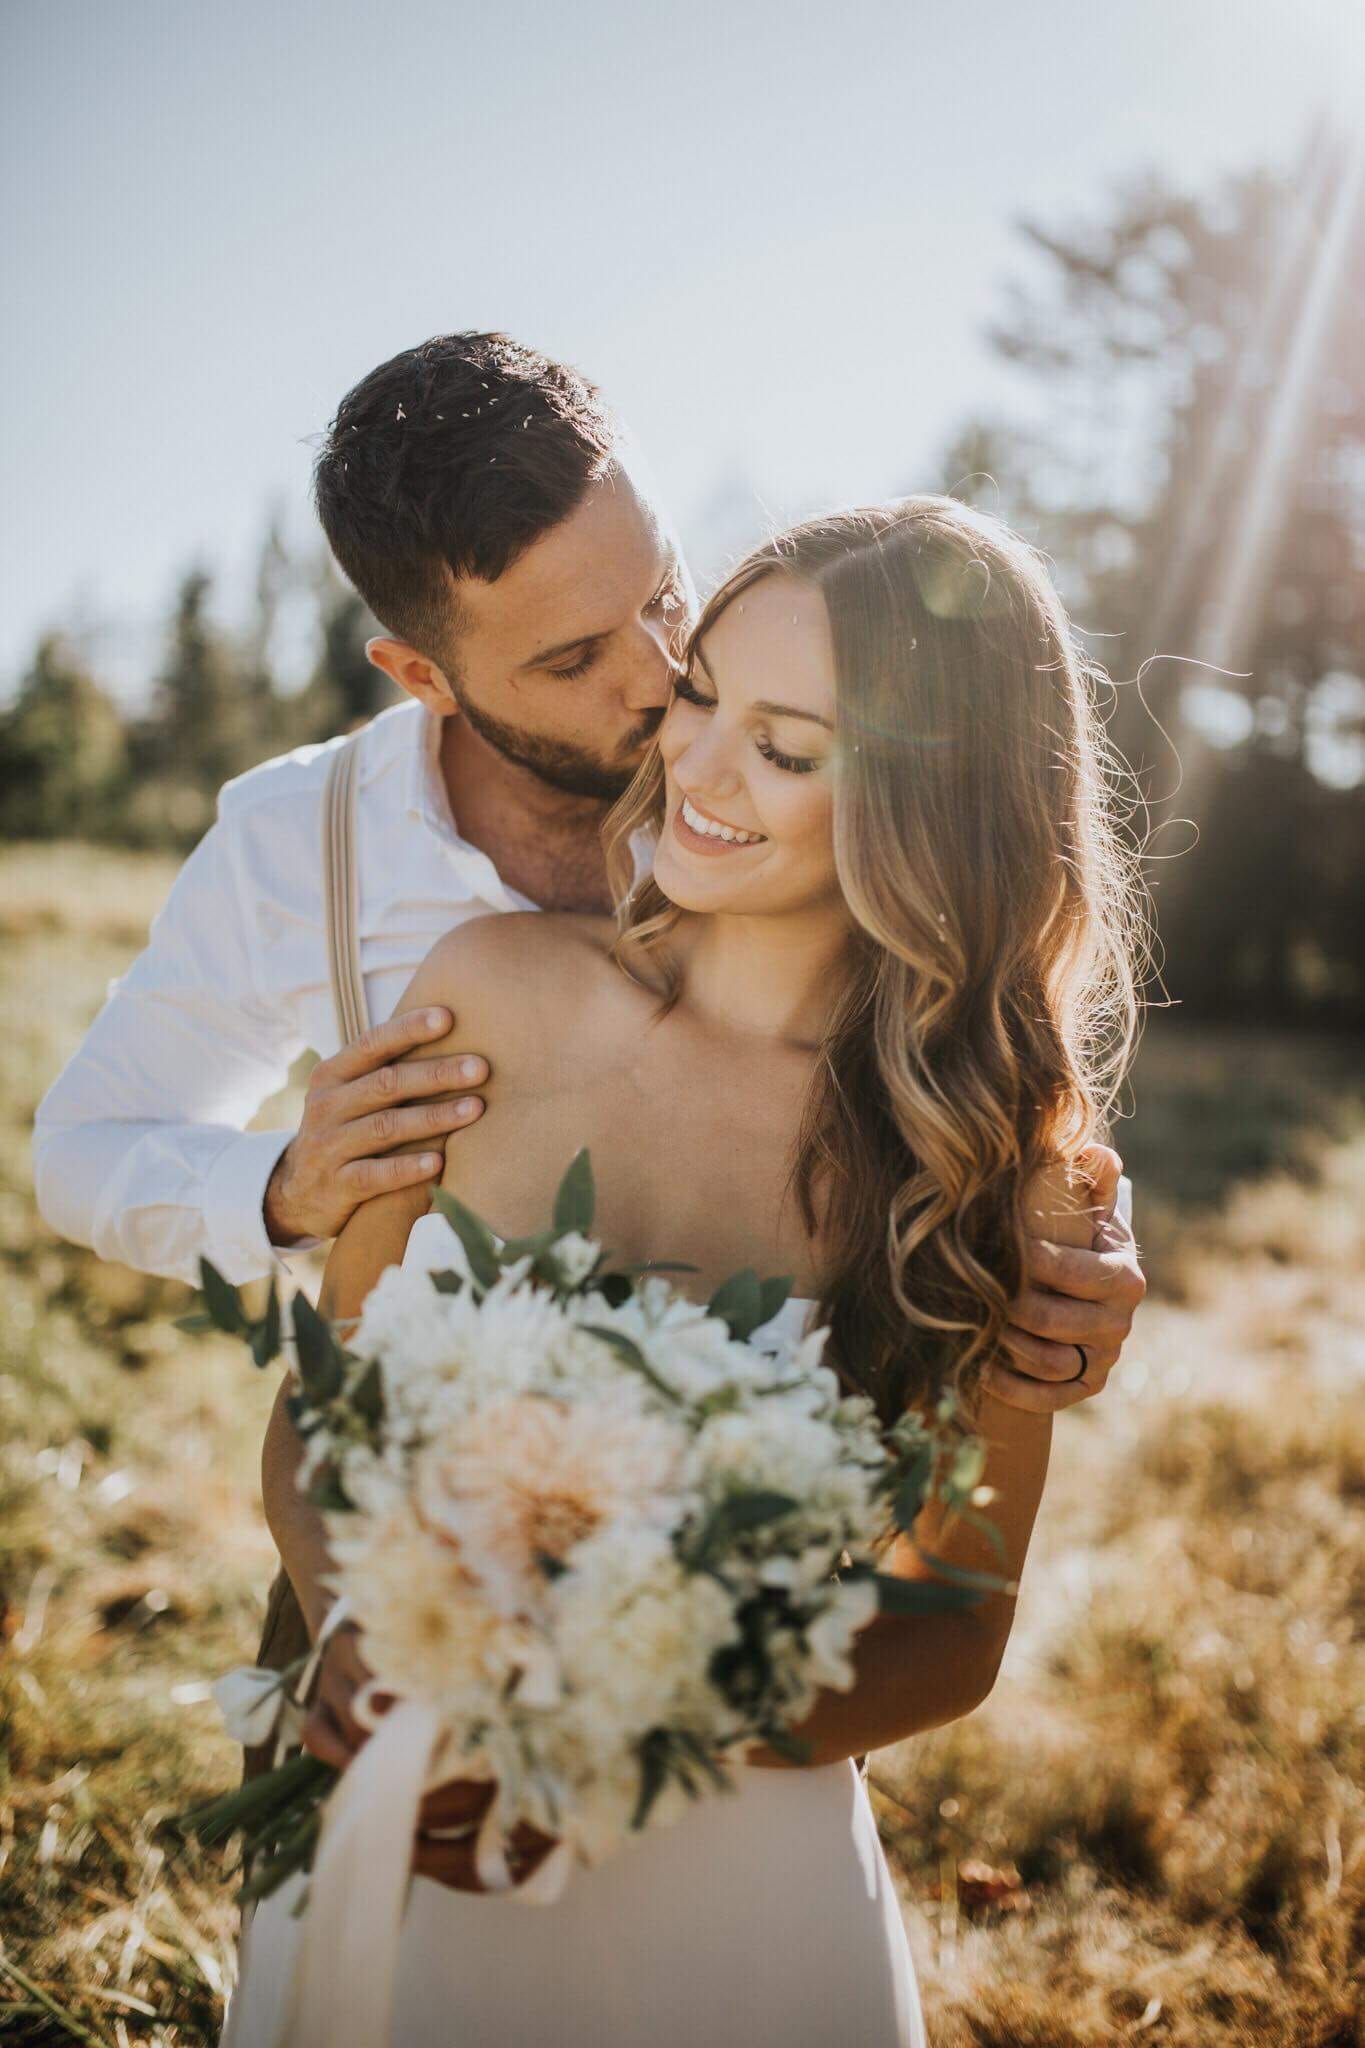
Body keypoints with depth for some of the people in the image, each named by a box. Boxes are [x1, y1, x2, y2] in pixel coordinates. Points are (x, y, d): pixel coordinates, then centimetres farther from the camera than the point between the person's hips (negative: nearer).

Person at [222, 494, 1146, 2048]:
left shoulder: (998, 1159, -12)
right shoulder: (496, 990, -10)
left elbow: (956, 1637, -6)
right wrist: (360, 1642, -22)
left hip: (730, 1896, -1)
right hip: (391, 1852, 2)